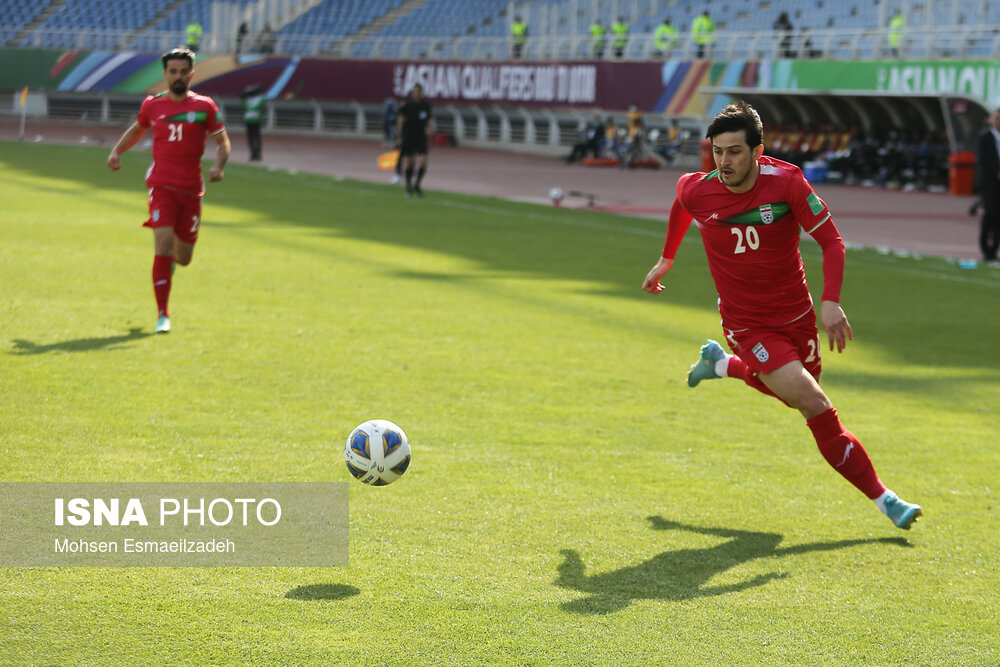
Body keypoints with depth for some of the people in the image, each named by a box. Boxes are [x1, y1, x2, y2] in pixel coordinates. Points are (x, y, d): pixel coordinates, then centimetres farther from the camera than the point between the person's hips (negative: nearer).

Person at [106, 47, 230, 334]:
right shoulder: (152, 105, 5)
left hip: (191, 189, 1)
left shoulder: (204, 106, 1)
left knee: (183, 258, 8)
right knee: (164, 244, -17)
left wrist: (218, 166, -16)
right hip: (161, 185, -1)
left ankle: (170, 259, 48)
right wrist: (116, 151, 9)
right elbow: (137, 129, 24)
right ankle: (162, 315, -9)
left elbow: (223, 142, 4)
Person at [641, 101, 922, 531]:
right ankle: (882, 498, -6)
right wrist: (666, 259, 25)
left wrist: (830, 302, -26)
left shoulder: (786, 182, -17)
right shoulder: (696, 191, -14)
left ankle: (722, 364, 47)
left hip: (796, 315, 3)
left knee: (793, 393, 22)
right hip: (748, 327, -3)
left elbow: (831, 241, -13)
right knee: (816, 407, -17)